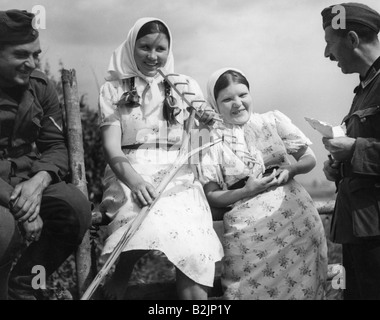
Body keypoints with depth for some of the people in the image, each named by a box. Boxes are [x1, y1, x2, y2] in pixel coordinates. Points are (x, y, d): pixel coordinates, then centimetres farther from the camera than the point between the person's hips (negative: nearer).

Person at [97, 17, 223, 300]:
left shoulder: (186, 87, 15)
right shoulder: (114, 89, 11)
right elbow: (112, 147, -1)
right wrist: (135, 181, -19)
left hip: (178, 175, 1)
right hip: (130, 176, -1)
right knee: (149, 220, -31)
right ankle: (119, 280, -12)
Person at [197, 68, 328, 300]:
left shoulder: (274, 120, 10)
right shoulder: (211, 141, 5)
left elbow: (309, 158, 13)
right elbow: (211, 196, 2)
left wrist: (290, 170, -7)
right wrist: (247, 191, -12)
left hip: (294, 211, 2)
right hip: (248, 224, -1)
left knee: (300, 283, -6)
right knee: (255, 287, -10)